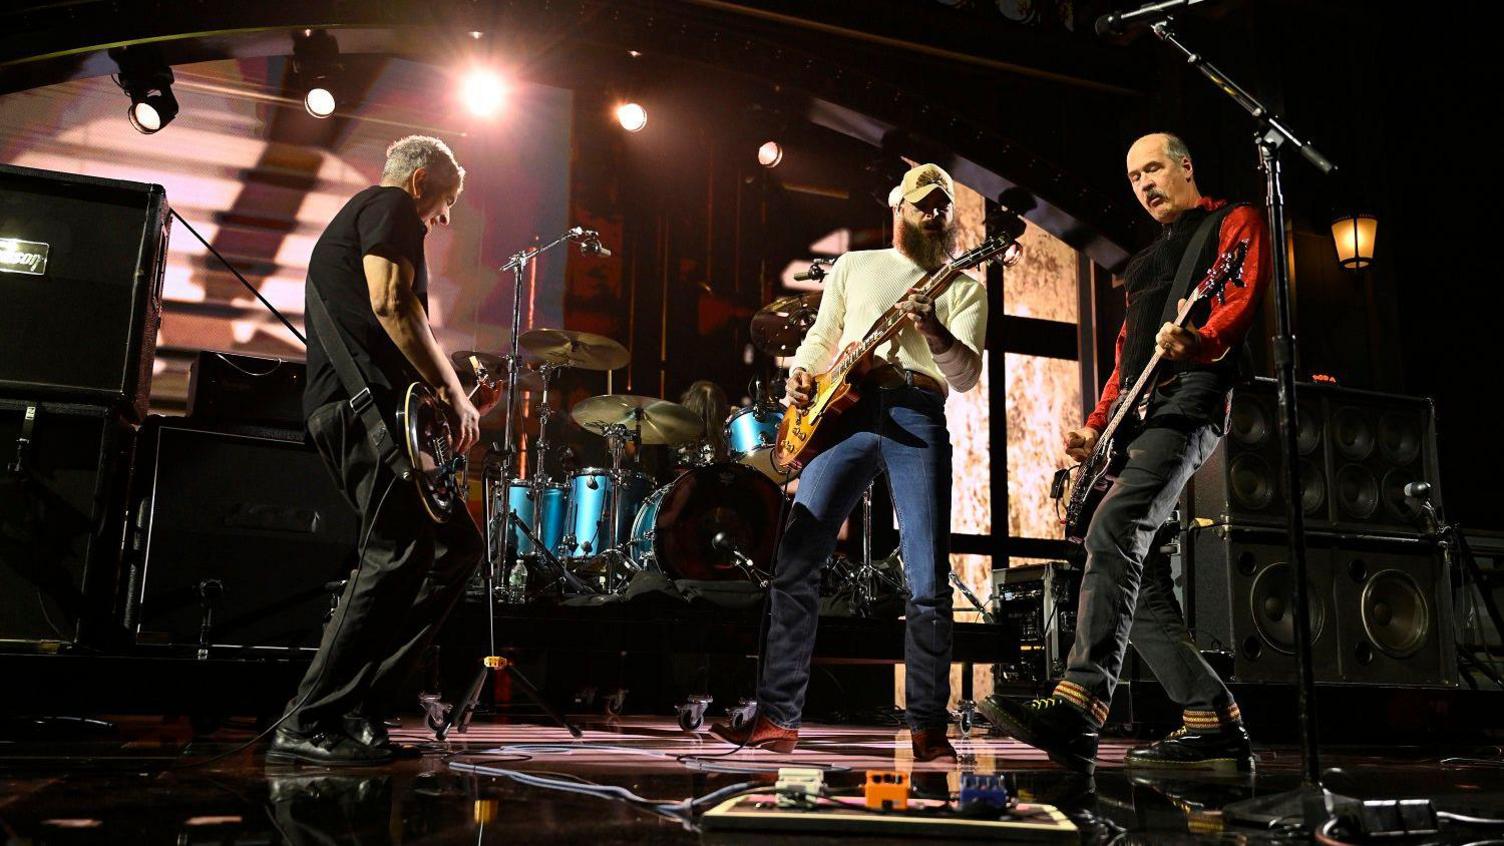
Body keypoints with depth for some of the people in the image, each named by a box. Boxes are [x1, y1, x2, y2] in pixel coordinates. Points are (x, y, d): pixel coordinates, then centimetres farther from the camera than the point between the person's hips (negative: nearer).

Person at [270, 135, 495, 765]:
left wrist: (449, 395, 31)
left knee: (455, 547, 8)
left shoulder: (347, 221, 35)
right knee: (397, 558, -15)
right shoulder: (391, 206, 3)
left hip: (340, 408, 10)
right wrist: (453, 392, -11)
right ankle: (307, 725, -13)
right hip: (368, 404, -10)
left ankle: (359, 707, 6)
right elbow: (391, 303, -14)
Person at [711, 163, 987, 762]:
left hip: (916, 419, -1)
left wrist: (935, 334, -19)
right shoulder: (853, 266, 23)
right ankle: (777, 717, 0)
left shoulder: (964, 286, 15)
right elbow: (820, 337, 25)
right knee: (795, 562, -7)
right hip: (843, 411, 2)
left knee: (929, 583, -8)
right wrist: (801, 375, 3)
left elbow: (968, 375, 1)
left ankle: (928, 727, 3)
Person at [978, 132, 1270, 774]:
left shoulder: (1233, 221, 10)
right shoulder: (1144, 260, 32)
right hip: (1135, 414, 9)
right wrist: (1094, 429, 17)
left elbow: (1240, 299, -10)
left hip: (1189, 396, -9)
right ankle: (1215, 725, 8)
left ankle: (1077, 709, -42)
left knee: (1114, 528, -32)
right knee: (1138, 585, 2)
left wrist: (1197, 343, -32)